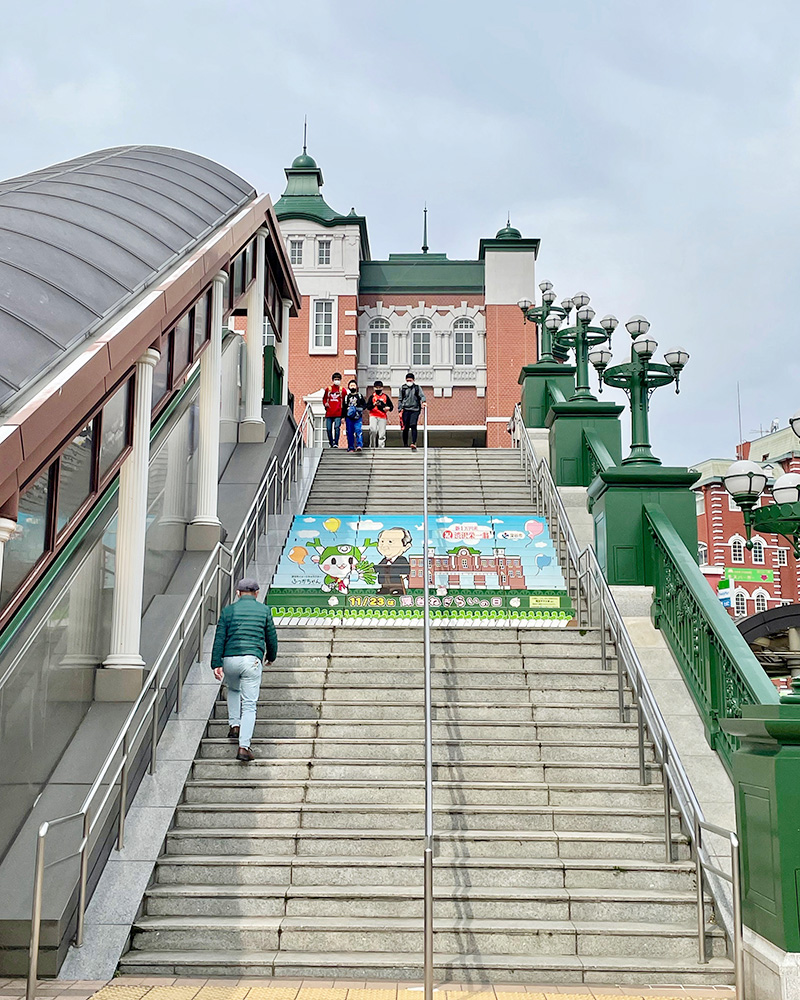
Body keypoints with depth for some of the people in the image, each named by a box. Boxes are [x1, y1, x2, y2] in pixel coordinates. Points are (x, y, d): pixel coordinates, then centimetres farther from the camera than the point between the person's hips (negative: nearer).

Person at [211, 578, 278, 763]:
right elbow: (271, 637, 14)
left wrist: (216, 664, 0)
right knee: (249, 704, 0)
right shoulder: (264, 610, 8)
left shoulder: (228, 610, 8)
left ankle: (234, 725, 22)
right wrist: (271, 657, 30)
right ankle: (244, 746, -10)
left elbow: (219, 638, 1)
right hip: (252, 660, -2)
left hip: (230, 659, 2)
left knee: (233, 690, 32)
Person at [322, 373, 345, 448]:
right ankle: (331, 443, 17)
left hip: (338, 413, -2)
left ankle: (336, 443, -13)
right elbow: (324, 399, 20)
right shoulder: (328, 389, 11)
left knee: (337, 427, -15)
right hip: (329, 413, 2)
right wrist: (325, 403, -3)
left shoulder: (342, 390, 8)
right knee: (329, 429, 2)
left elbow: (344, 402, 10)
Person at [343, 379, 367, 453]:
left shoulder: (360, 396, 10)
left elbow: (365, 405, 10)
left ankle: (359, 445, -23)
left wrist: (359, 409, -9)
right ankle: (351, 447, 8)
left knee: (358, 430, -17)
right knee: (350, 433, 2)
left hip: (357, 417, -2)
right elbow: (344, 407, 12)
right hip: (349, 417, 2)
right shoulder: (347, 397, 12)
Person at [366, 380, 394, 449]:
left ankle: (381, 447, 1)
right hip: (373, 416, -1)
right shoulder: (372, 396, 9)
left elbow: (391, 406, 15)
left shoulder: (385, 396, 13)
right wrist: (374, 404, -19)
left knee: (382, 433, -4)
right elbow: (368, 406, 0)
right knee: (373, 430, -19)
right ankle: (372, 446, -5)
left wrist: (388, 408, -8)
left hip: (383, 417, 1)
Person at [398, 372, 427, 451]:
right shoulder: (403, 388, 10)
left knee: (413, 426, -15)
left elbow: (422, 395, -2)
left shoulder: (417, 387, 8)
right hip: (406, 410, 1)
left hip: (415, 410, -1)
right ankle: (405, 444, 17)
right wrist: (400, 410, 5)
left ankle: (413, 444, -17)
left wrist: (423, 402, -24)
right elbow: (400, 400, 12)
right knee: (405, 428, 2)